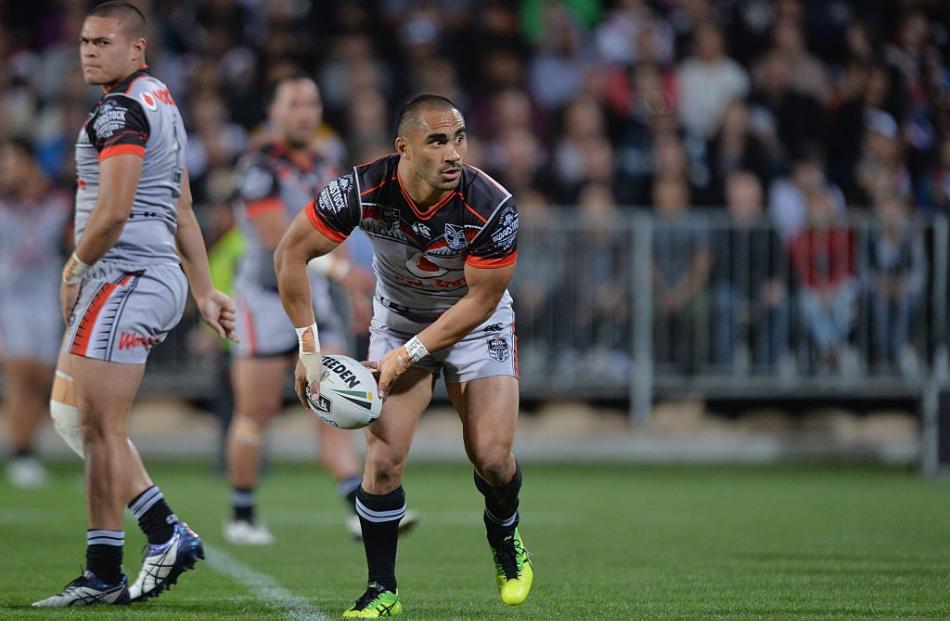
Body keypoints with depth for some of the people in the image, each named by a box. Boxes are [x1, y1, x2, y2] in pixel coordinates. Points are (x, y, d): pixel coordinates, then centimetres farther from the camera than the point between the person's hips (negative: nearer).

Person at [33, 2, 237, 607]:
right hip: (160, 280, 10)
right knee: (73, 416, 14)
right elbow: (182, 212, 23)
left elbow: (112, 212, -21)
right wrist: (205, 290, 26)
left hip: (125, 280, -10)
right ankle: (168, 535, 13)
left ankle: (103, 576, -2)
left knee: (100, 428, -6)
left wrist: (75, 272, -7)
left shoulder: (122, 111, -13)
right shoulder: (162, 105, 19)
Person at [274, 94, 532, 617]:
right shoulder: (363, 190, -28)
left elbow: (481, 299, -20)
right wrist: (308, 346, -19)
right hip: (397, 317, 1)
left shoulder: (492, 207, -31)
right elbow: (290, 254, -18)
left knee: (491, 457, -12)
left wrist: (409, 354, -23)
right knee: (383, 457, -12)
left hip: (476, 323, -1)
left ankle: (504, 538, 22)